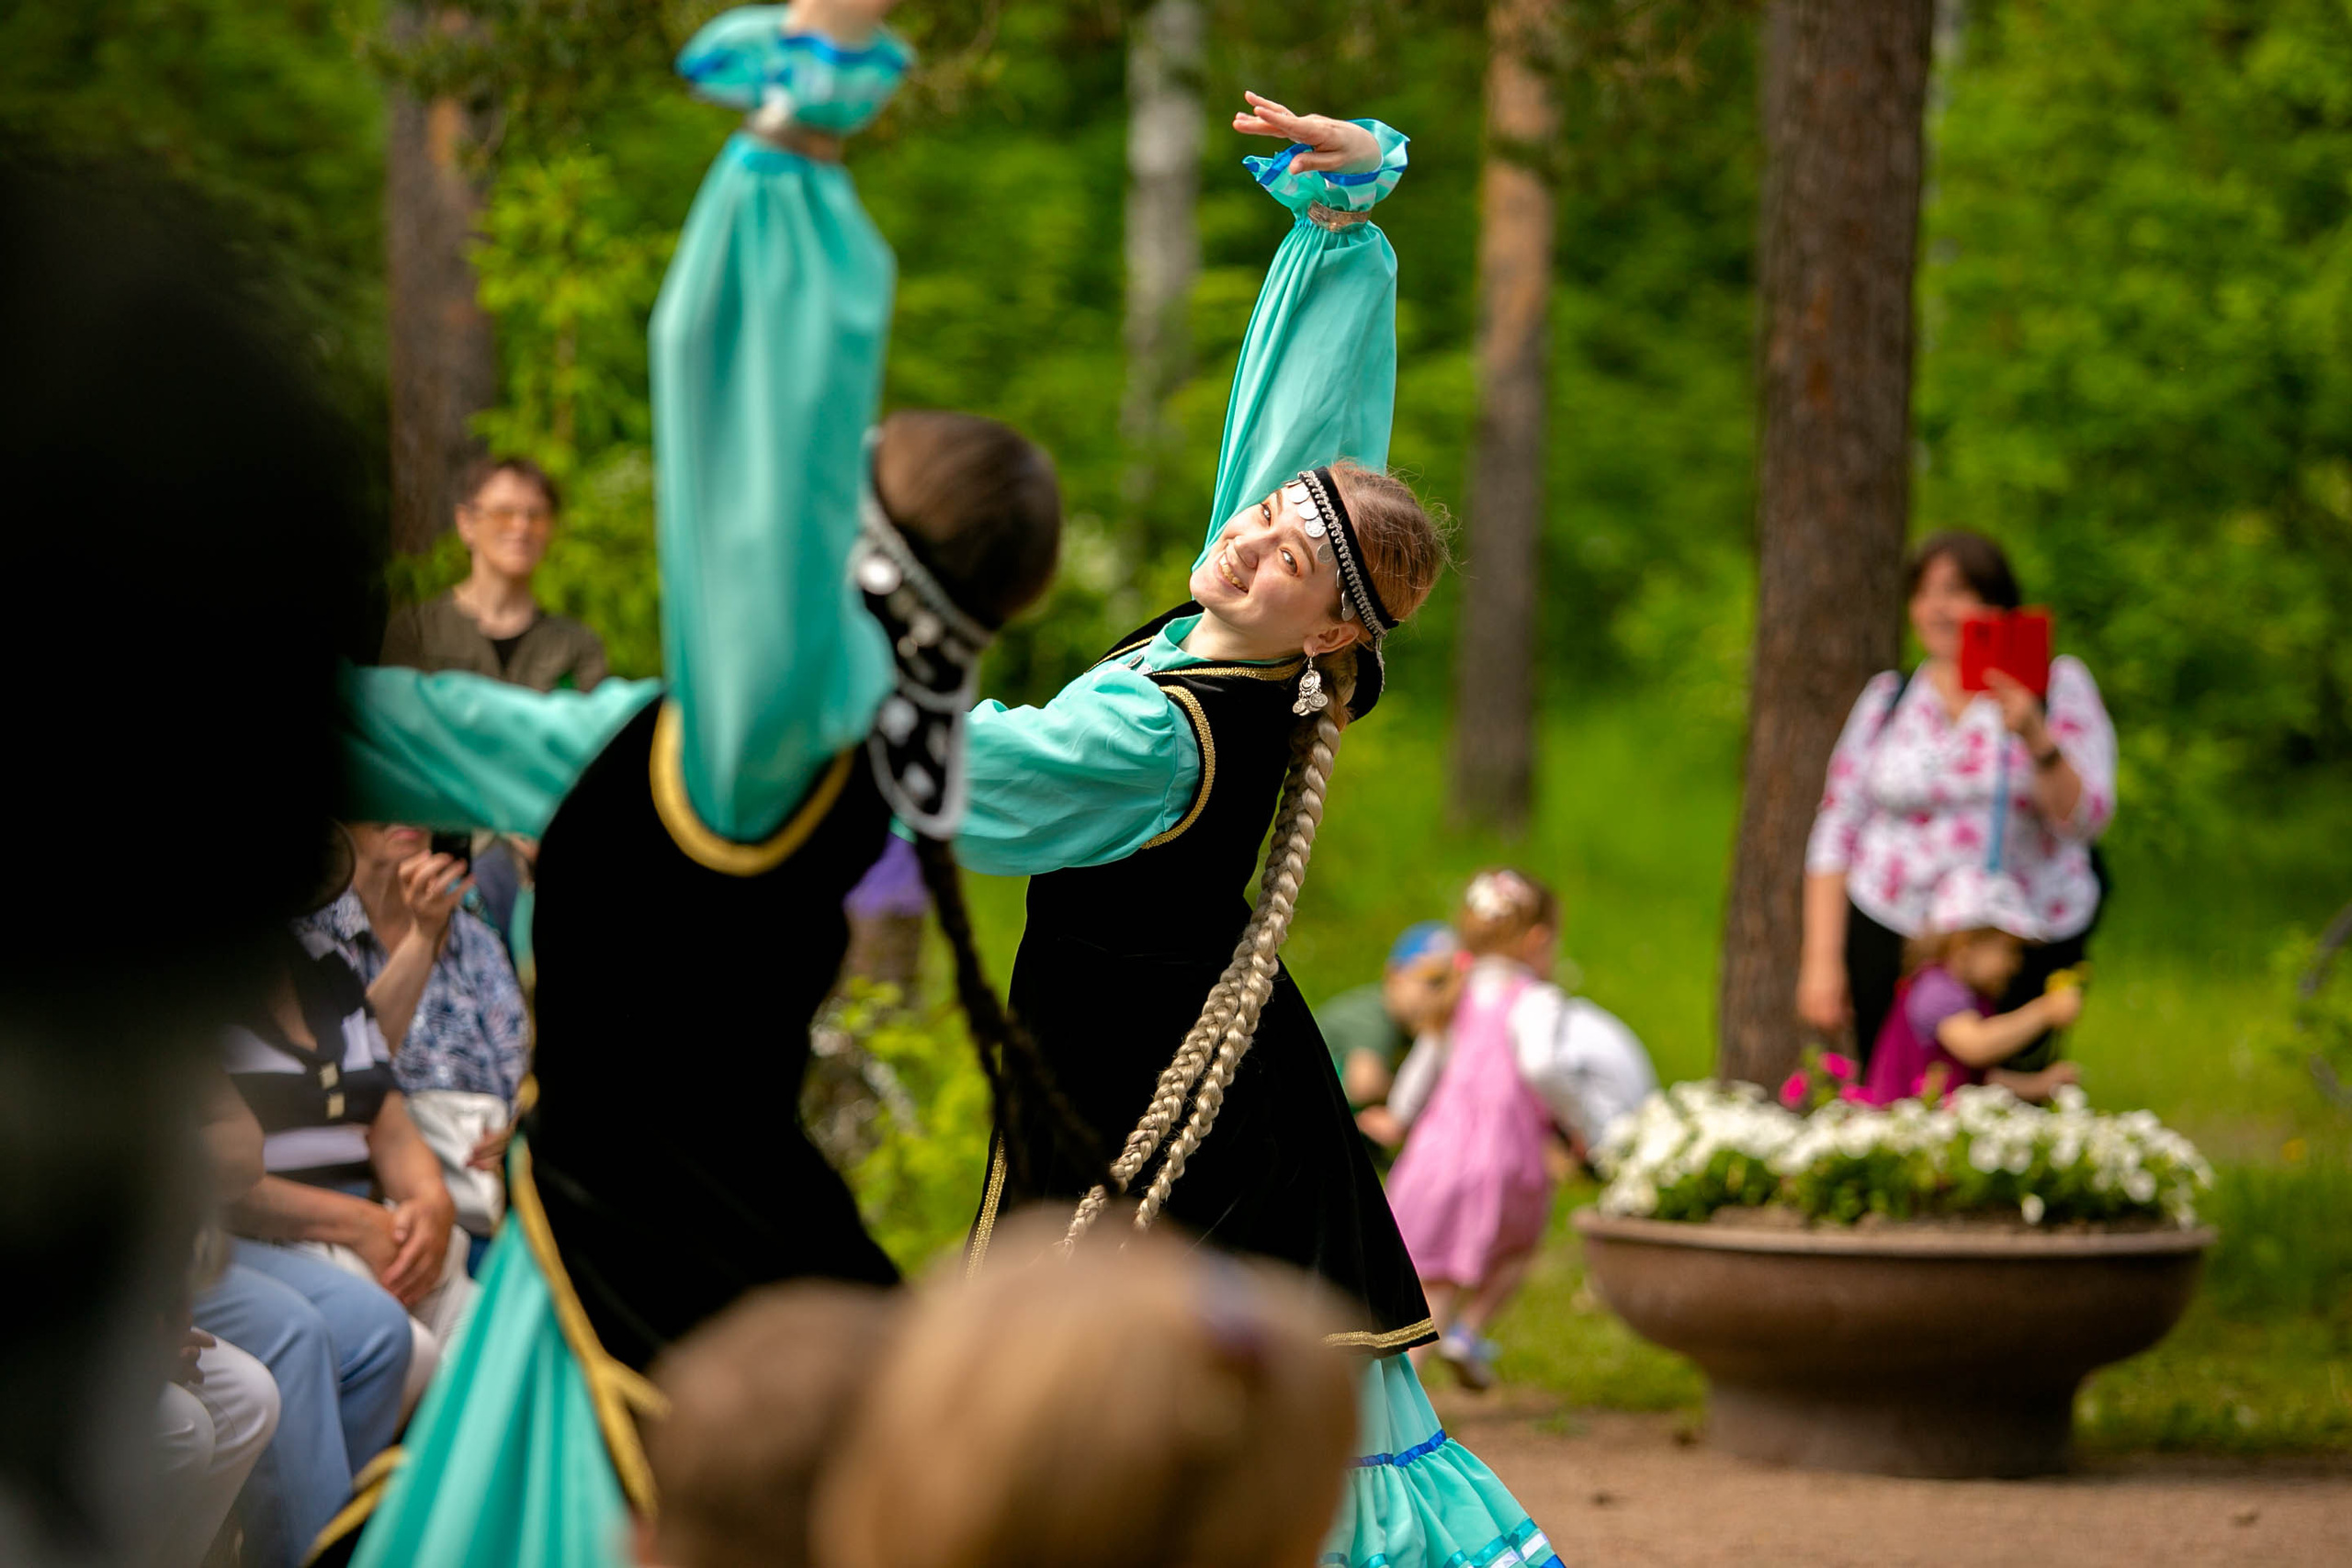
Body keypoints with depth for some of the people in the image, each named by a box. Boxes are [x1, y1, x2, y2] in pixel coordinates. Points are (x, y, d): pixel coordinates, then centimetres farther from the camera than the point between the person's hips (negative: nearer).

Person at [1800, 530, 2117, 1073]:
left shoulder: (2058, 685, 6)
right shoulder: (1886, 698, 12)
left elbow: (2084, 818, -4)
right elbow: (1836, 833, 10)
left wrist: (2035, 737, -20)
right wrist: (1822, 960, 3)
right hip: (1893, 940, 1)